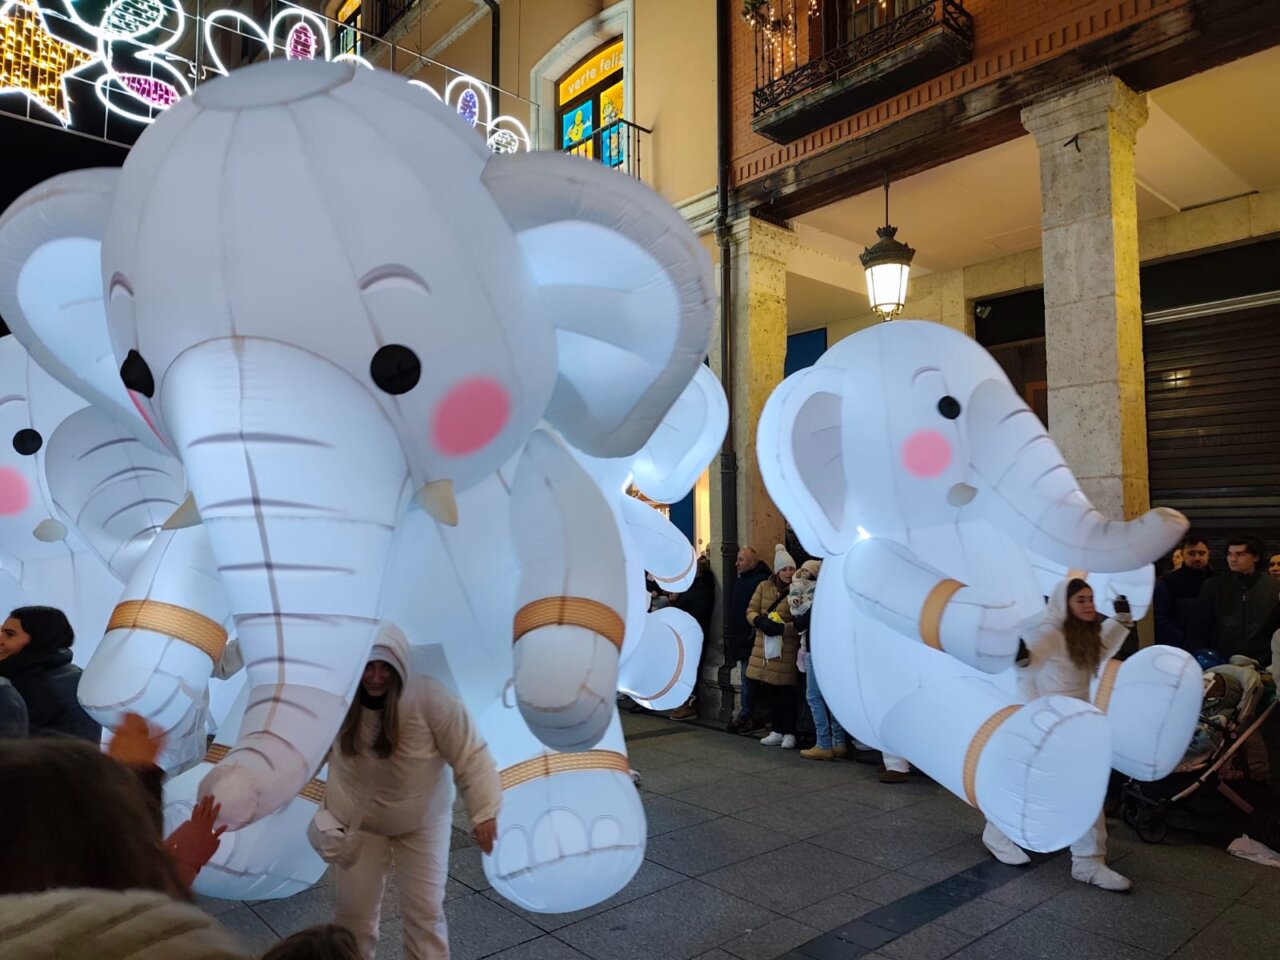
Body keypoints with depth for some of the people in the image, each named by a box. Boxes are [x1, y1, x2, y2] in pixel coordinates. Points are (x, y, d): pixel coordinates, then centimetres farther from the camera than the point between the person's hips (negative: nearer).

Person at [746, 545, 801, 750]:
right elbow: (751, 610, 7)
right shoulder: (764, 587, 6)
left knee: (785, 692, -1)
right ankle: (777, 731, 25)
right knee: (768, 691, 10)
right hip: (765, 646, 5)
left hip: (787, 649, -5)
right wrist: (760, 621, -13)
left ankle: (789, 733, 15)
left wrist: (782, 628, -24)